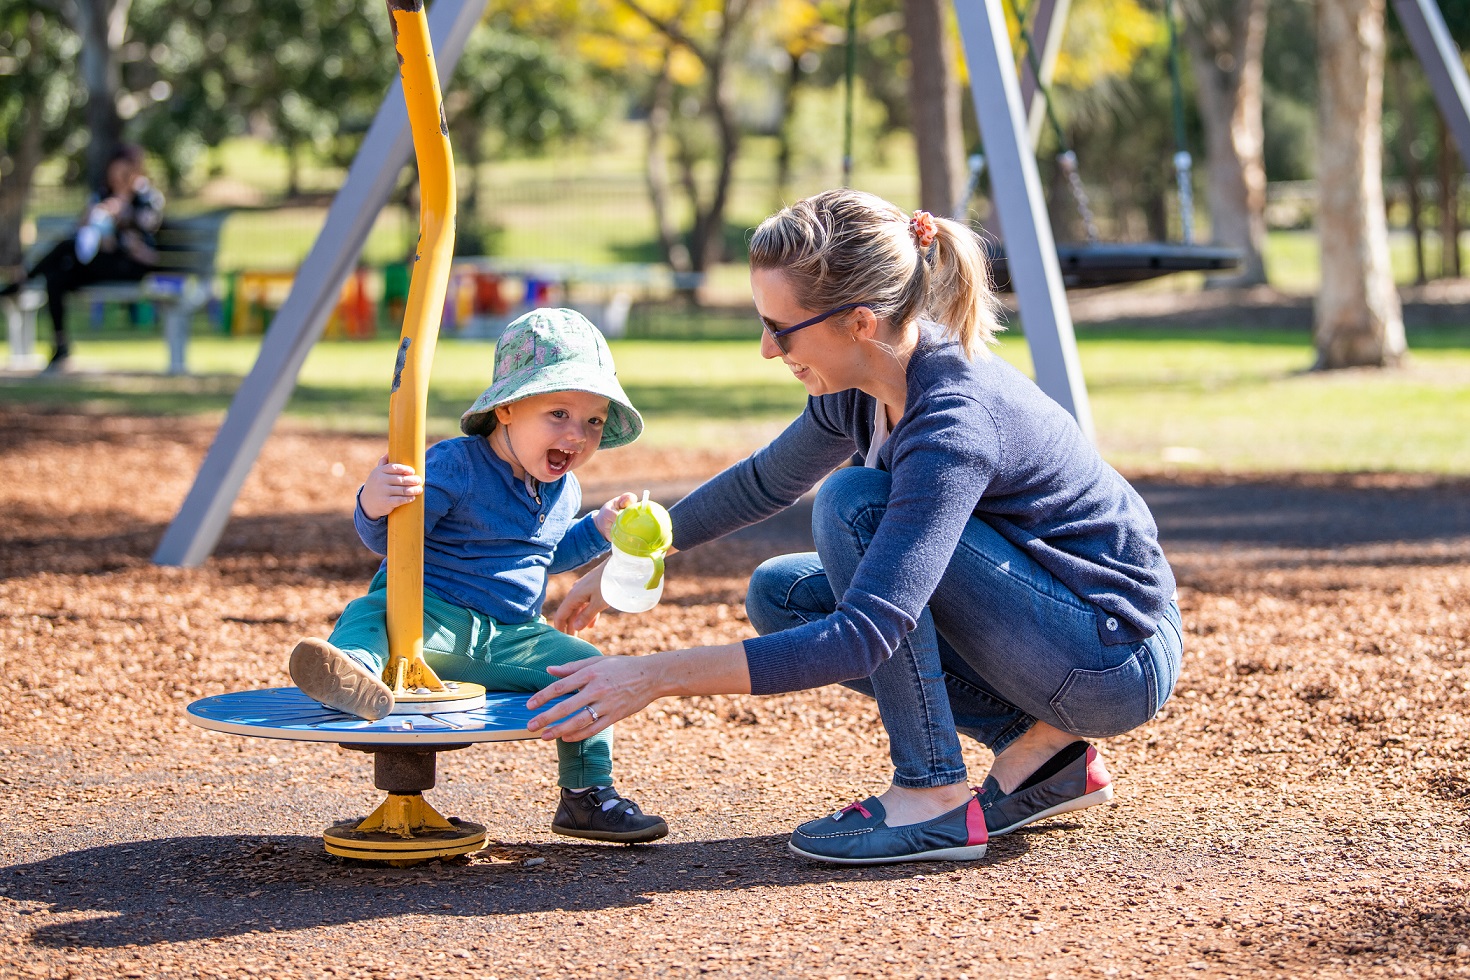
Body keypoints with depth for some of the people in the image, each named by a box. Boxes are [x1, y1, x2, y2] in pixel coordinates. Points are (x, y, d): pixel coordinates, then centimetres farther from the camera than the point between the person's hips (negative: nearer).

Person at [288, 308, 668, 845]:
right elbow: (389, 540, -16)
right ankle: (355, 675, -72)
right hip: (430, 618, -6)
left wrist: (598, 528, 19)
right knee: (372, 614, -35)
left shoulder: (563, 490, 11)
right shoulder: (454, 465, -13)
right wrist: (374, 507, -38)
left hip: (506, 639, 6)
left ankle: (586, 795, 1)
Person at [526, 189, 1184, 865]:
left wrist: (656, 676, -34)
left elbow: (861, 639, -35)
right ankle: (1036, 744, 4)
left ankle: (933, 796, -15)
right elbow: (766, 480, 18)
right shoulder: (860, 388, -4)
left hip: (1124, 658, -9)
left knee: (855, 502, -21)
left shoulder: (954, 423, -30)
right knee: (779, 593, 6)